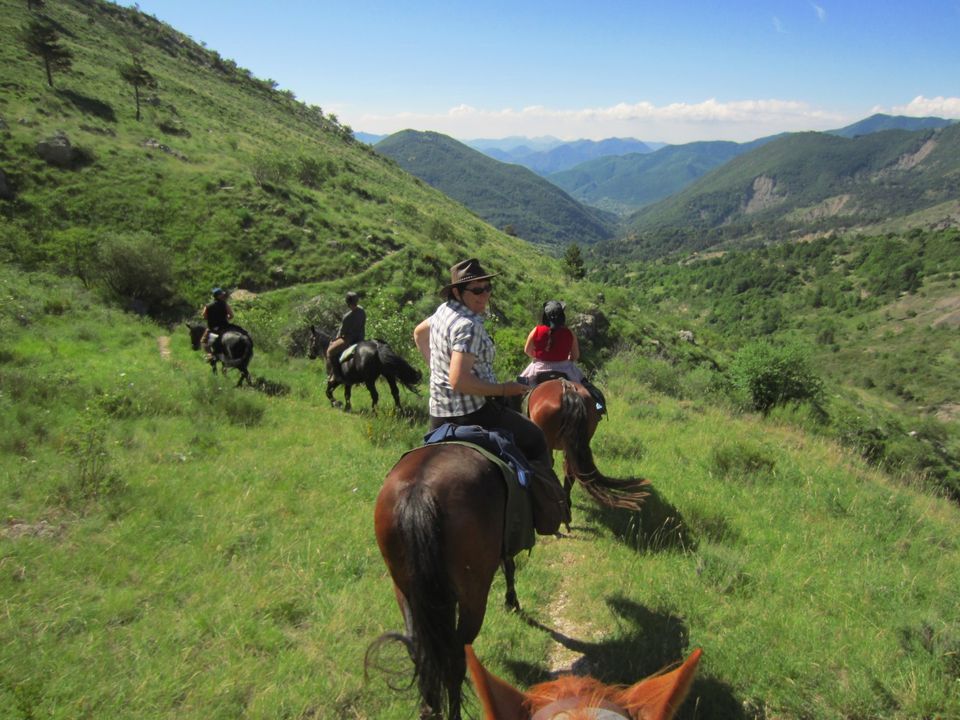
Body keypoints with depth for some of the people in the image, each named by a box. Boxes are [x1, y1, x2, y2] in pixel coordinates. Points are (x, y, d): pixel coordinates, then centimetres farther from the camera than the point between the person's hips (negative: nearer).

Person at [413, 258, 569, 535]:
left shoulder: (444, 310, 5)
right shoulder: (469, 326, -24)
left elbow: (418, 332, 26)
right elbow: (459, 382, -31)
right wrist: (503, 390, -20)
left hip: (439, 413, 9)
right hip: (471, 414, -9)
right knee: (535, 440, 10)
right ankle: (548, 516, 17)